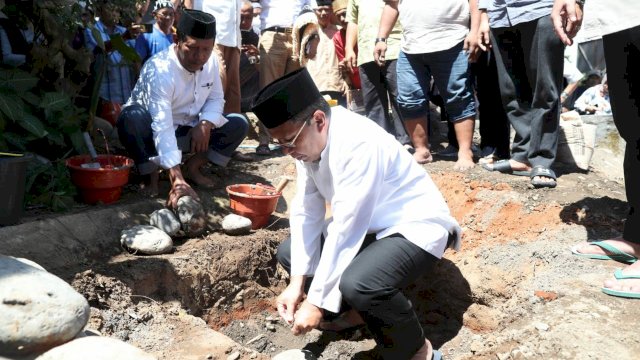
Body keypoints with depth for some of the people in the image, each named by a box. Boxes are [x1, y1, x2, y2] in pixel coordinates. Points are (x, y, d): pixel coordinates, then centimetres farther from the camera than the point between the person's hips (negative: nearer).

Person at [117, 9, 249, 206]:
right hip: (154, 132, -5)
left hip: (188, 131, 6)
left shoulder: (210, 62, -12)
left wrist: (205, 124, -21)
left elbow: (215, 98, 3)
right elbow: (162, 127, -42)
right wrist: (177, 180, -52)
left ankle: (192, 167, 3)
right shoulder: (159, 70, -33)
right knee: (132, 117, -38)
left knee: (239, 124, -8)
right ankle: (151, 175, -15)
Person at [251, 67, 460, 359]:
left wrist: (318, 302, -25)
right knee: (288, 252, 7)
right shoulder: (307, 139, -8)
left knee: (358, 283, -35)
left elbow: (346, 229, -31)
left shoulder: (358, 143, -32)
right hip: (368, 227, 9)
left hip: (415, 226, -8)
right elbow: (305, 211, -5)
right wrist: (297, 282, -12)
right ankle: (353, 309, 16)